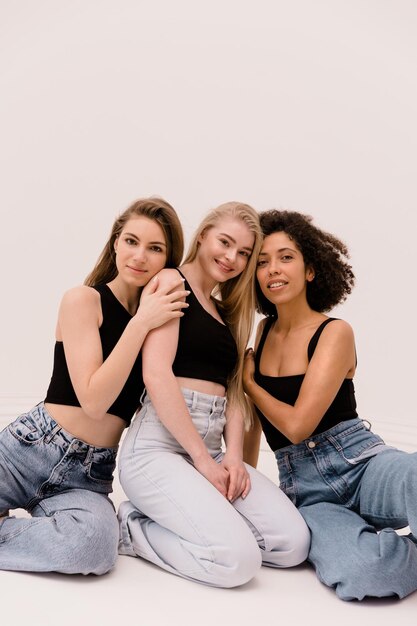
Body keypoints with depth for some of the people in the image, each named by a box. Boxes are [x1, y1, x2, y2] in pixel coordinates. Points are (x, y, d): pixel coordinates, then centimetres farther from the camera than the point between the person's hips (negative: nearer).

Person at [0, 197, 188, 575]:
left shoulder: (165, 314, 9)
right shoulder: (84, 300, -5)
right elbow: (94, 400, -14)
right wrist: (141, 323, -17)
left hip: (89, 476, 3)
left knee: (94, 543, -30)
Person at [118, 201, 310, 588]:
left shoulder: (226, 312, 22)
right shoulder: (171, 282, -2)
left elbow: (233, 389, 14)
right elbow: (156, 375, -14)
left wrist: (234, 456, -4)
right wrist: (202, 459, -12)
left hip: (211, 451, 8)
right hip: (158, 446, -8)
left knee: (293, 543, -9)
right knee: (239, 559, -21)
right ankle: (132, 529, 2)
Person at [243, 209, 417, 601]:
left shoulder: (334, 333, -6)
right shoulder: (265, 330, 11)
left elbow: (297, 425, -13)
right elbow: (256, 414, 21)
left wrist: (247, 381, 1)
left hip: (359, 464, -3)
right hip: (305, 490, 4)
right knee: (358, 573, -32)